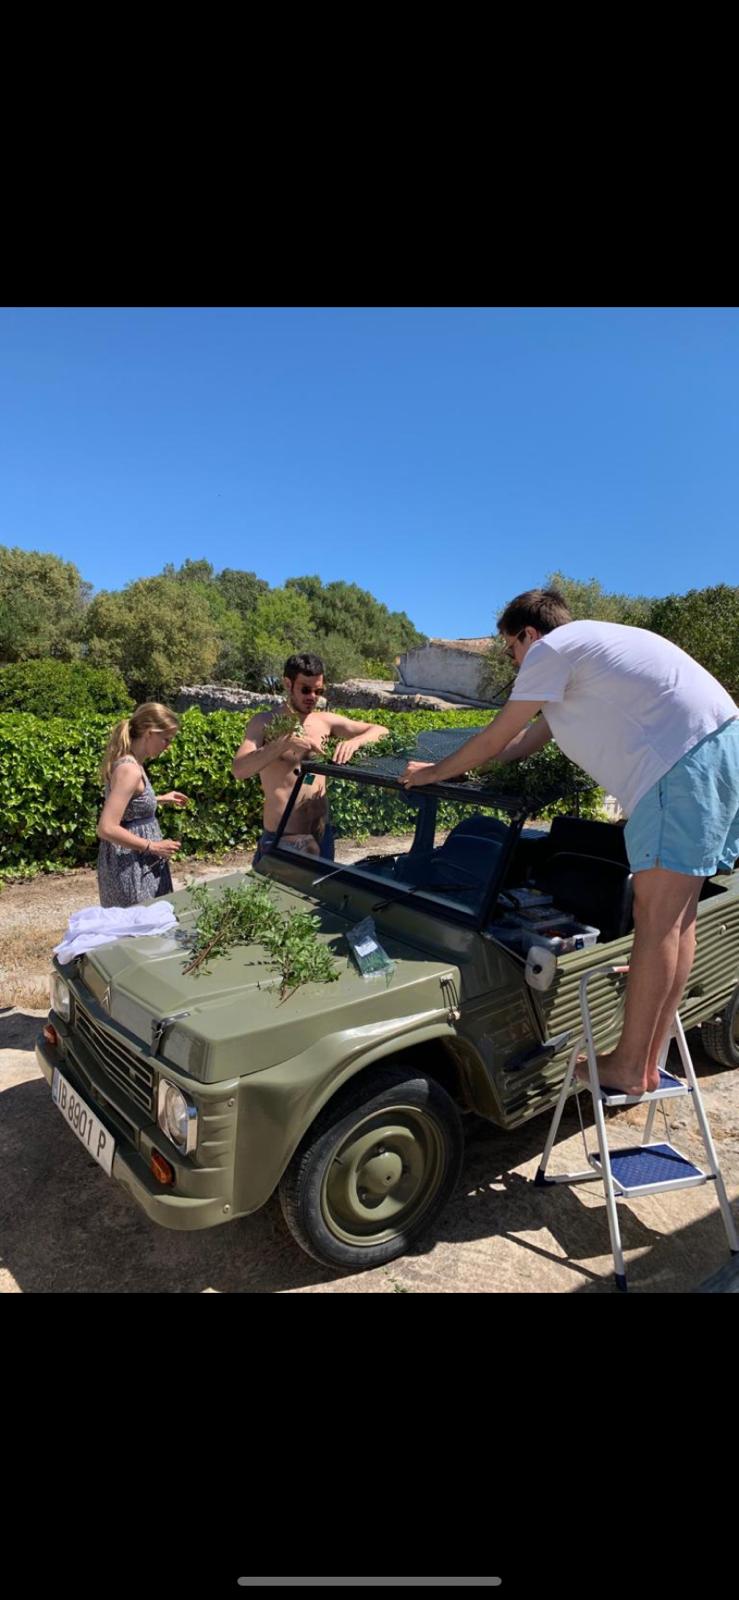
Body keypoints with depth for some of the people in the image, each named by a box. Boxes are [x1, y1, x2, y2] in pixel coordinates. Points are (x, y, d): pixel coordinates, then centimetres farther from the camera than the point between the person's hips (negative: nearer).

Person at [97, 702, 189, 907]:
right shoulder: (129, 770, -22)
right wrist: (153, 846, -20)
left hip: (137, 862, 10)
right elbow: (107, 829, -28)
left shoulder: (127, 762, 6)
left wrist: (160, 799, 18)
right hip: (130, 865, -10)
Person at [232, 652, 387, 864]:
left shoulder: (326, 721, 5)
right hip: (279, 840, -3)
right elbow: (238, 770, -16)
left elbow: (380, 732, 6)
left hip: (322, 837, 3)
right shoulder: (265, 723, -3)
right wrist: (284, 743, -28)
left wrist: (355, 741, -16)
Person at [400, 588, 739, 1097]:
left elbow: (494, 739, 3)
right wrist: (459, 762, 36)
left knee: (656, 918, -6)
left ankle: (630, 1068, 2)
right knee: (677, 914, 11)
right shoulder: (584, 651, 29)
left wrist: (434, 772, 16)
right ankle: (650, 1059, 20)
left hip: (684, 763, -10)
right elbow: (524, 743, 32)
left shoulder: (551, 650, -1)